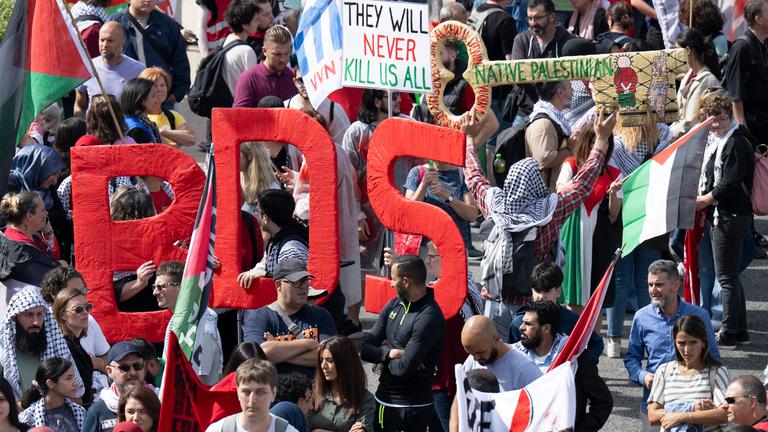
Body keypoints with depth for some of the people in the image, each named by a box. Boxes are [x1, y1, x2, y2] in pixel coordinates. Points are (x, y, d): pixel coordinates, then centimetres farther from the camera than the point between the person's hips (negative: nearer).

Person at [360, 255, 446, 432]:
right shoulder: (394, 305, 6)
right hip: (383, 399, 7)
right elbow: (365, 349, 4)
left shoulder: (429, 317, -18)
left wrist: (385, 356, -2)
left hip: (412, 408, -7)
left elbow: (404, 369, -22)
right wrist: (390, 353, -14)